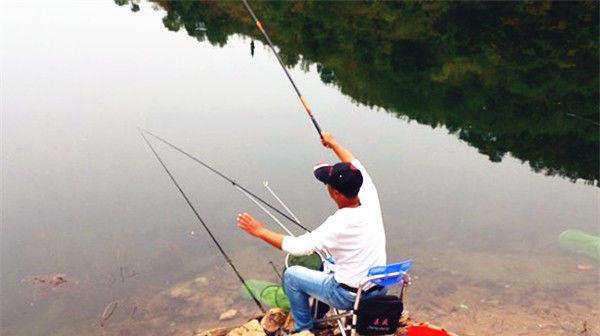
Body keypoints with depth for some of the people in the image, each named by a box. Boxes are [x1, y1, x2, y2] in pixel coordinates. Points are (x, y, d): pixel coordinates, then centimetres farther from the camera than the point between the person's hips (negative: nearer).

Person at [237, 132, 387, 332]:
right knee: (331, 259, 33)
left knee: (291, 275, 10)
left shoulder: (338, 225, -29)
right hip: (379, 290, 7)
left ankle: (304, 328, 26)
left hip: (349, 297, -7)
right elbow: (355, 166, 5)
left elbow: (298, 247, -25)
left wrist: (260, 231, -15)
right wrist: (333, 144, 17)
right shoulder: (371, 202, -12)